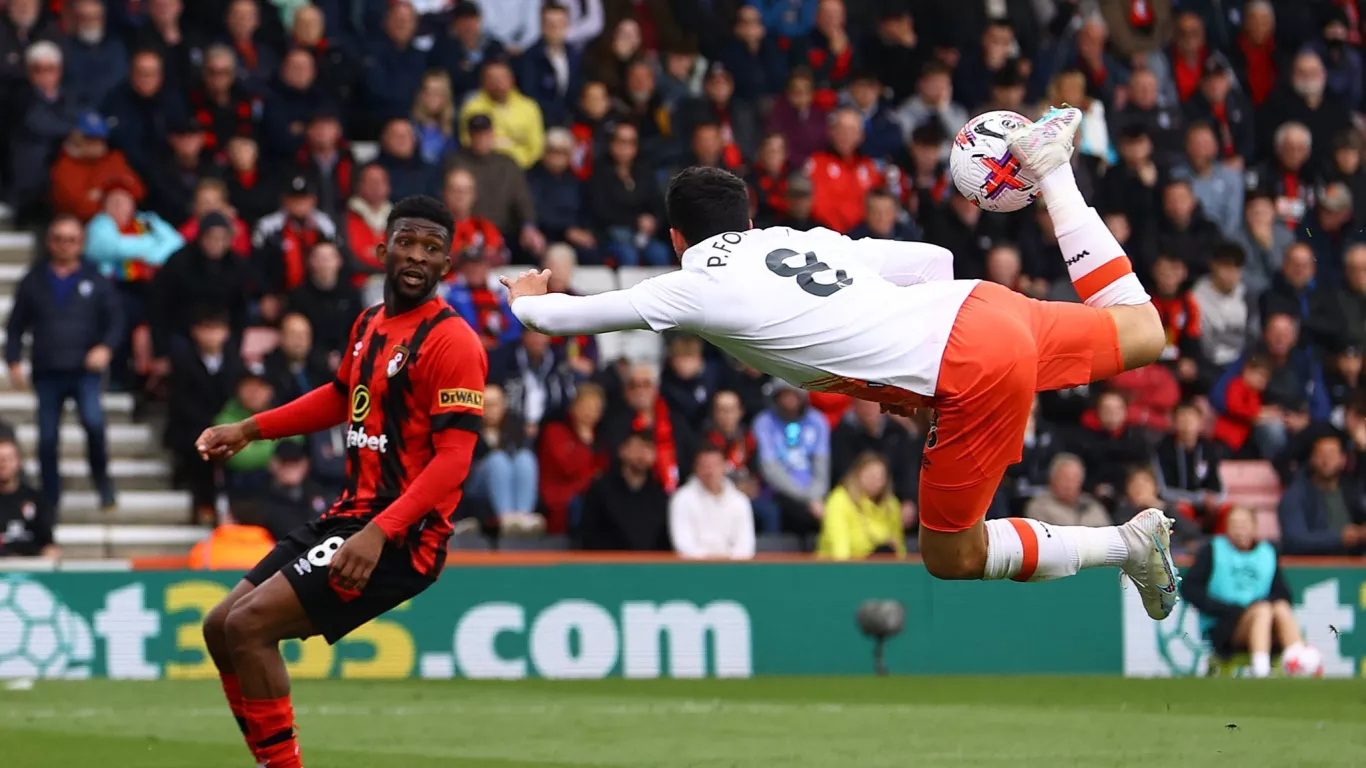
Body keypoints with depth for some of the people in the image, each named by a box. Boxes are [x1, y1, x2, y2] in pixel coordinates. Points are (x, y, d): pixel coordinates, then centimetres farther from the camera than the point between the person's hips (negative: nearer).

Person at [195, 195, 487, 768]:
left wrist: (379, 533, -32)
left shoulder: (451, 342, -15)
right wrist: (248, 430, 27)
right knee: (220, 628, 10)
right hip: (350, 515, 9)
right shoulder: (369, 324, 12)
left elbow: (454, 458, -22)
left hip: (400, 537, -9)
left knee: (250, 624, -19)